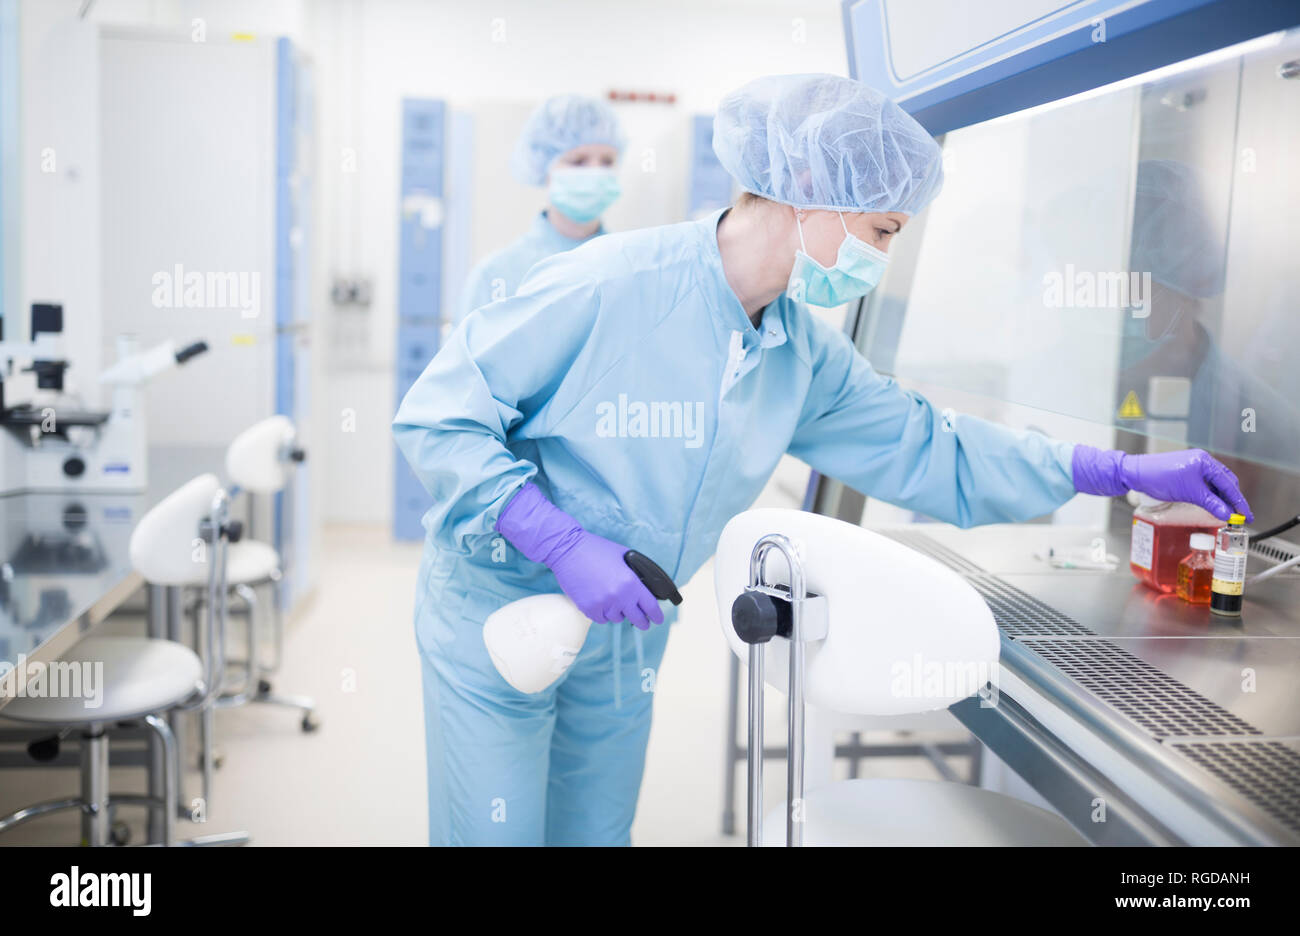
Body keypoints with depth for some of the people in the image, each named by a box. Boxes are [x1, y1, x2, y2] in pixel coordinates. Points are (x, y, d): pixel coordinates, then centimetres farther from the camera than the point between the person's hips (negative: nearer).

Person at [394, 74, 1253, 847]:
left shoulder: (803, 355, -2)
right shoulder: (606, 286, -24)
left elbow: (924, 450, 5)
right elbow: (438, 417, -20)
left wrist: (1122, 472, 1)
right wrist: (565, 545, -29)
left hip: (624, 634, 6)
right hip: (496, 616, -5)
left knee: (597, 829, 15)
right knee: (497, 832, 4)